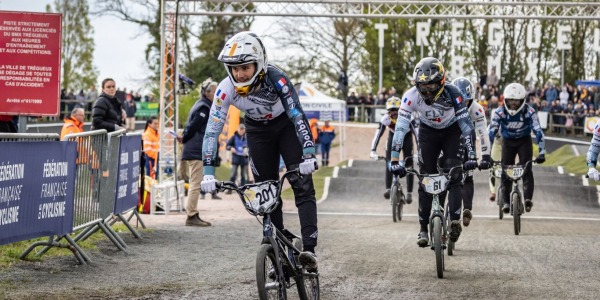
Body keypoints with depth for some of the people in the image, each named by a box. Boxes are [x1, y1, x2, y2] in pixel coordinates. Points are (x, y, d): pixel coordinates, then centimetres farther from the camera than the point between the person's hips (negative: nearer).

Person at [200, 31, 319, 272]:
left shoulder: (275, 79, -34)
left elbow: (297, 115, -39)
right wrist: (208, 171, -35)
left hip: (286, 125, -3)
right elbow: (213, 128, -26)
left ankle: (309, 249, -24)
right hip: (258, 131, 3)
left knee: (302, 185, -18)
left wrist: (308, 154, -51)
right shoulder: (226, 88, -26)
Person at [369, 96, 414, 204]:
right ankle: (388, 189, -11)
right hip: (393, 137, 1)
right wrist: (373, 151, -42)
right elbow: (378, 134, -33)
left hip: (406, 137, -1)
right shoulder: (385, 119, -30)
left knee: (409, 165, -7)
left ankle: (409, 193, -1)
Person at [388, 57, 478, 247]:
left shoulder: (452, 94, -33)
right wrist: (394, 159, -40)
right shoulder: (411, 96, -30)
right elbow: (401, 127, -33)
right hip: (428, 132, 1)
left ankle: (455, 220, -21)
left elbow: (466, 124, -33)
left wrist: (471, 155, -41)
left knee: (454, 176, -19)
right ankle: (423, 229, 3)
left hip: (452, 131, -1)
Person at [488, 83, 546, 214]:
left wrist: (542, 152, -38)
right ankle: (506, 201, 3)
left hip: (524, 141, -1)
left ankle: (528, 198, -28)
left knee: (526, 168, -21)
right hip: (508, 141, 1)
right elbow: (491, 132, -27)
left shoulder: (529, 112, -26)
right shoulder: (499, 112, -24)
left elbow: (538, 131, -29)